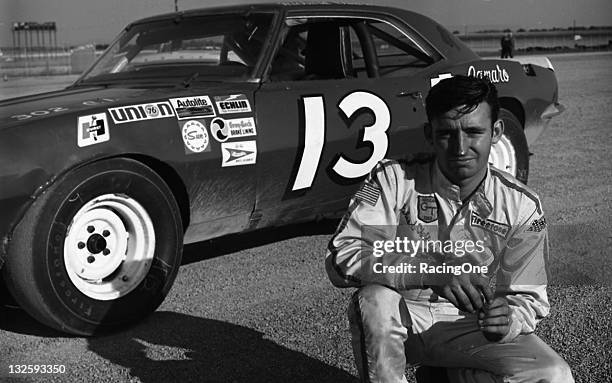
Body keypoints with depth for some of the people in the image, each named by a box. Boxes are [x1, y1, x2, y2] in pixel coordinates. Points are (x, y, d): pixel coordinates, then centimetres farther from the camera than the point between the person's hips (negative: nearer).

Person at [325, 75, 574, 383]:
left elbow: (528, 298, -1)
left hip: (469, 327, 2)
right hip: (402, 321, -2)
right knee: (375, 300, -35)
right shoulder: (394, 179, -11)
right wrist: (435, 272, -33)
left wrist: (508, 321, -27)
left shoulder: (522, 206, -5)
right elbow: (341, 258, -22)